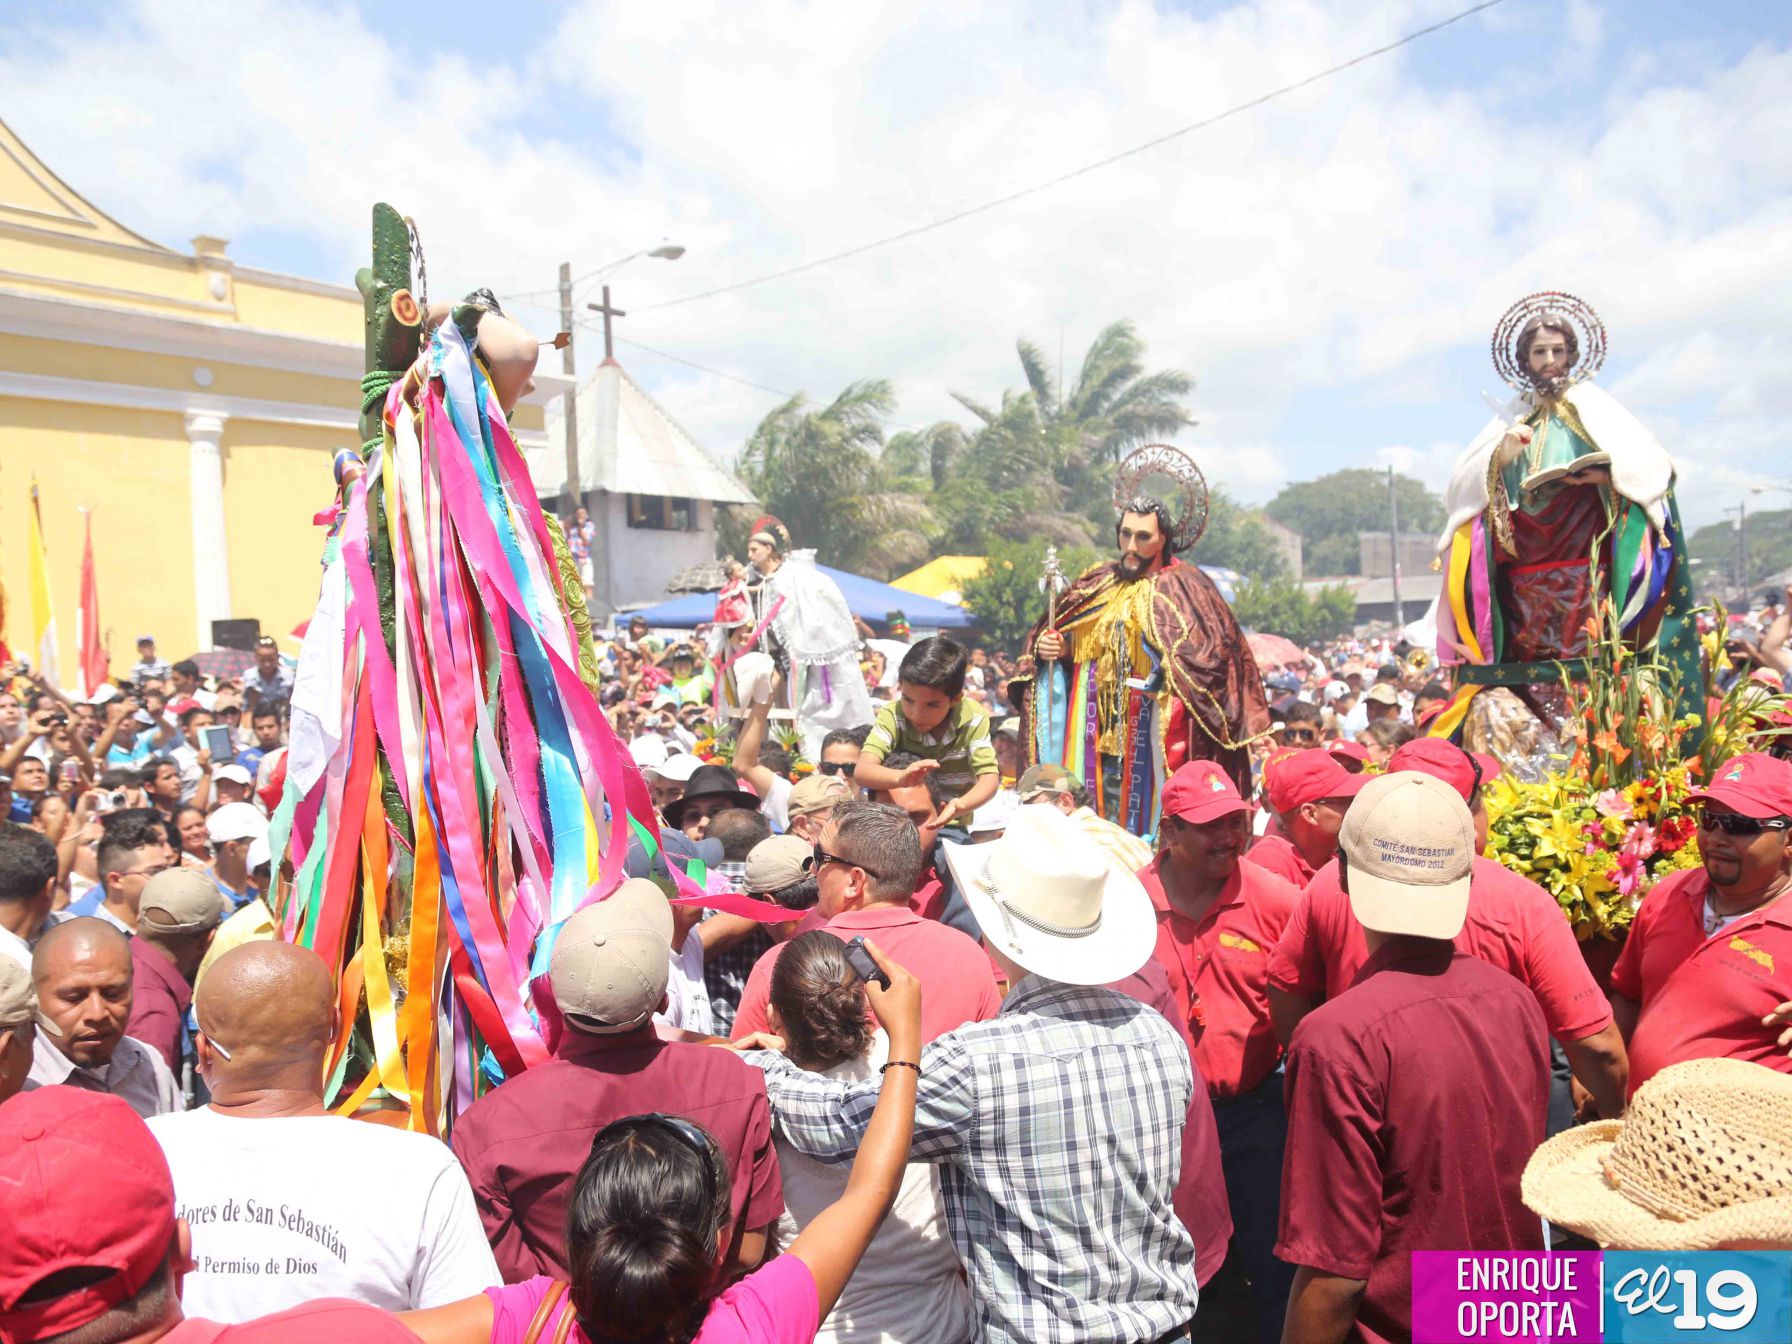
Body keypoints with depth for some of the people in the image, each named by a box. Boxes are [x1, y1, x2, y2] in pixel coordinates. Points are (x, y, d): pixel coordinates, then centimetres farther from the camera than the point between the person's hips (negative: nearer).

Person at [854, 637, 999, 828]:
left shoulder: (973, 719, -9)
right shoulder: (892, 716, -13)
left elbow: (990, 778, -13)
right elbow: (861, 772, -24)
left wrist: (961, 805, -33)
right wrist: (901, 778, -43)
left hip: (953, 828, 0)